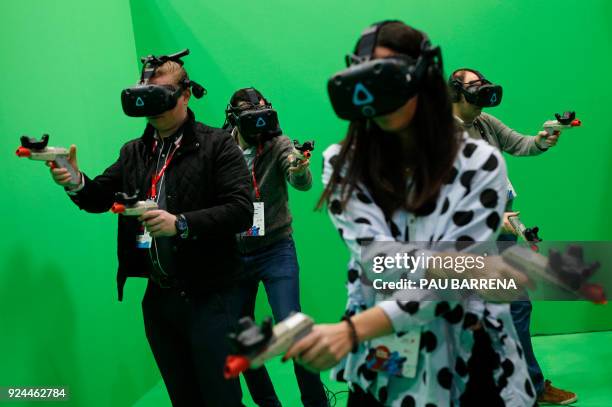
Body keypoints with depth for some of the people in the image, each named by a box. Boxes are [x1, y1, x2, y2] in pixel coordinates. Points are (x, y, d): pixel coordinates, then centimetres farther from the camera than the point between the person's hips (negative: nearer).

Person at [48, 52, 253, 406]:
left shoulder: (218, 145, -7)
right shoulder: (134, 152, 11)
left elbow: (241, 210, -16)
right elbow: (99, 198, 7)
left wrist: (181, 224, -28)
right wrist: (77, 184, -15)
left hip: (208, 298, -5)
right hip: (157, 297, 6)